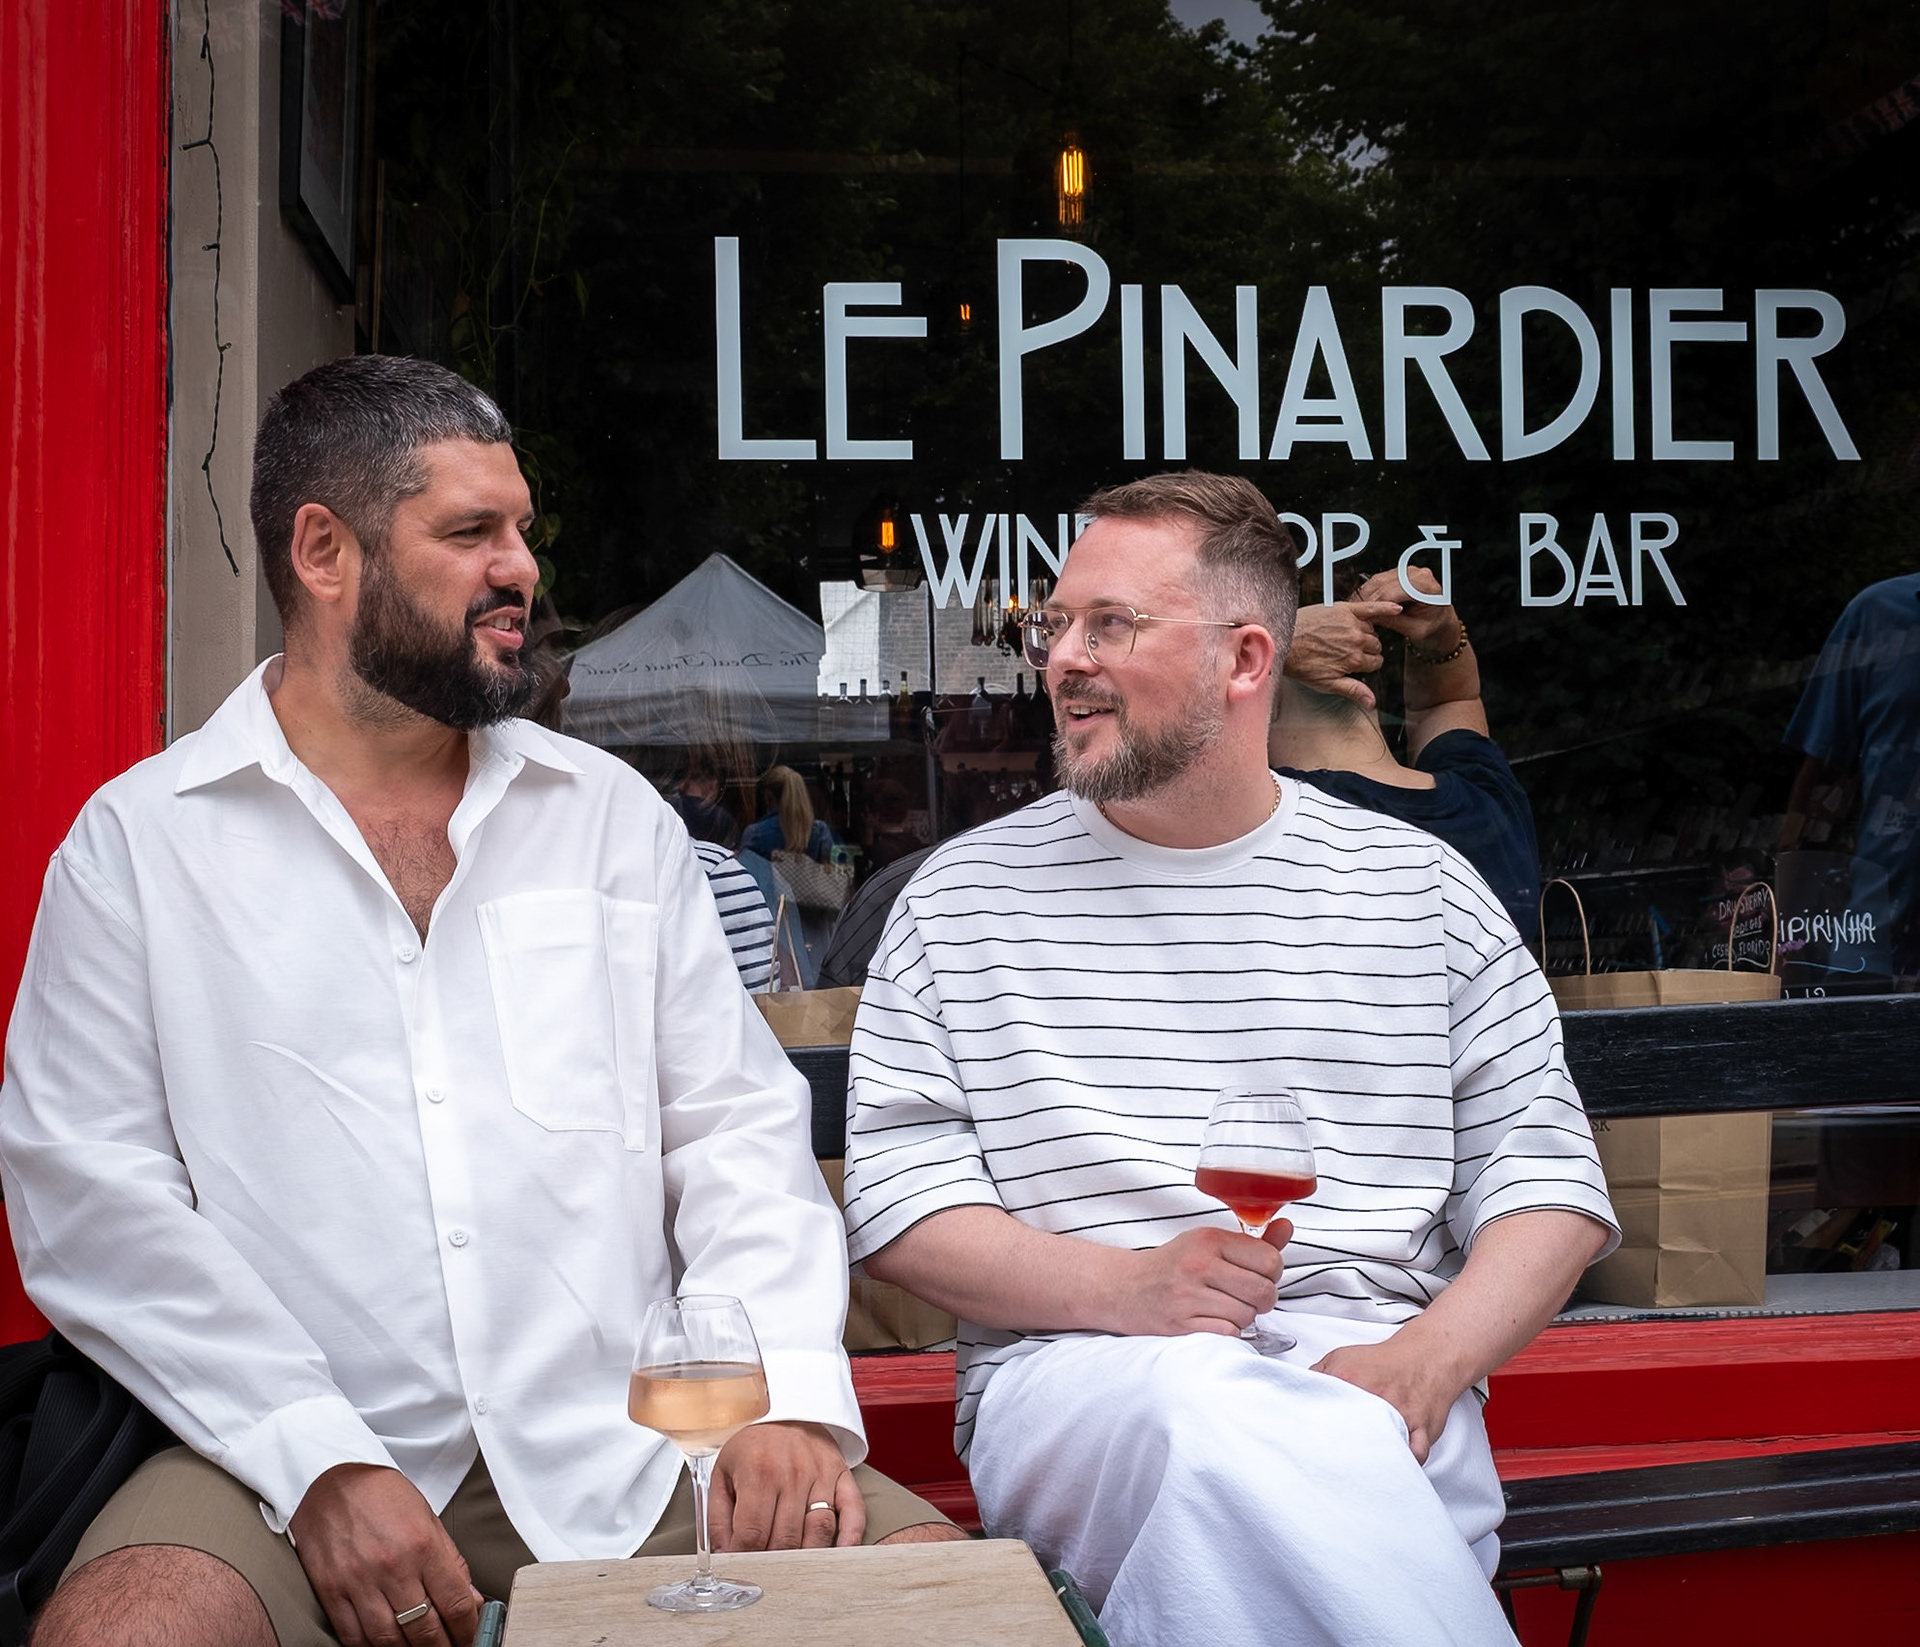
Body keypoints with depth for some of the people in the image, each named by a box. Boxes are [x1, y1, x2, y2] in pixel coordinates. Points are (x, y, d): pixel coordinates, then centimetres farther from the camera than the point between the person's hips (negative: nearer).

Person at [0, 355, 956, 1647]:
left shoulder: (614, 812, 13)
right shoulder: (139, 841, 5)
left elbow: (738, 1120, 9)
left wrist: (791, 1386, -9)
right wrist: (323, 1460, -15)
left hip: (625, 1439, 2)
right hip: (297, 1457, -1)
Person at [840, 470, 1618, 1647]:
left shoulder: (1421, 886, 11)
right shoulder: (962, 895, 9)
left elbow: (1545, 1170, 9)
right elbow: (897, 1198, 4)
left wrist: (1424, 1360, -11)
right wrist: (1128, 1288, -12)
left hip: (1369, 1378, 1)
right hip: (1073, 1366, 0)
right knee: (1218, 1420, -35)